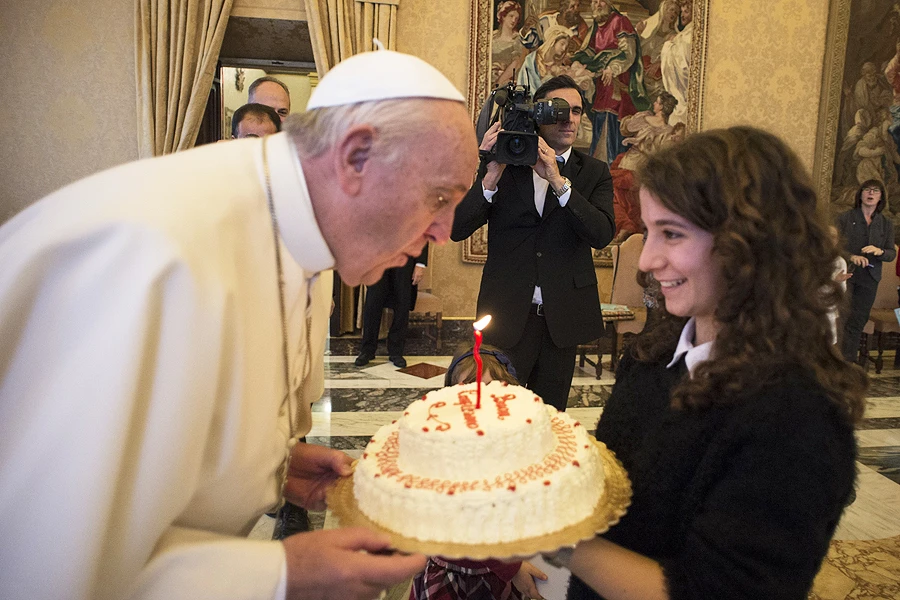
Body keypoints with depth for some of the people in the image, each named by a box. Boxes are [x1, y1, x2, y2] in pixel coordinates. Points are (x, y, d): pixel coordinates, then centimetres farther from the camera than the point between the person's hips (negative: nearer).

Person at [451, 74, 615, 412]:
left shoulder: (594, 173, 5)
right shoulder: (505, 164, 2)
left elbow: (602, 234, -14)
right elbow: (458, 230, -8)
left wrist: (558, 180, -21)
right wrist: (492, 175, -19)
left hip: (562, 319, 2)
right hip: (508, 313, -1)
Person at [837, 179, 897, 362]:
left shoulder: (886, 224, 11)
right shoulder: (845, 218, 2)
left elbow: (892, 254, 8)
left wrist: (879, 251, -14)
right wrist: (851, 256, -22)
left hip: (869, 278, 3)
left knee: (858, 321, 6)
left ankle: (847, 362, 15)